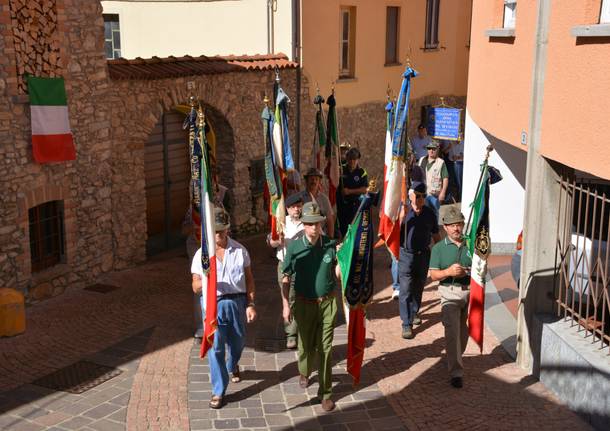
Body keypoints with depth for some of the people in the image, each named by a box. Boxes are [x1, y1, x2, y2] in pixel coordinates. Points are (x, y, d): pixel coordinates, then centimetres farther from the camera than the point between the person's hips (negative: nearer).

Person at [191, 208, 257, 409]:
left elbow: (249, 279, 5)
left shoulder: (240, 251, -2)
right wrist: (205, 280, -23)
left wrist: (250, 304, -1)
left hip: (237, 302, 2)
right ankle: (218, 391, 8)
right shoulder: (201, 254, -3)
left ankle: (232, 366, 52)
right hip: (213, 304, -2)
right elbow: (195, 287, 0)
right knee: (215, 347, -4)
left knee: (238, 341, 18)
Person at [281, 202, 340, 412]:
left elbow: (337, 272, 1)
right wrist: (286, 305, -8)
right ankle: (304, 372, 47)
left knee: (325, 347, 2)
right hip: (304, 303, 0)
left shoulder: (330, 244, -7)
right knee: (306, 344, 14)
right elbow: (286, 278, -3)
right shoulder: (294, 247, -10)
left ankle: (325, 392, 12)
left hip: (327, 302, 0)